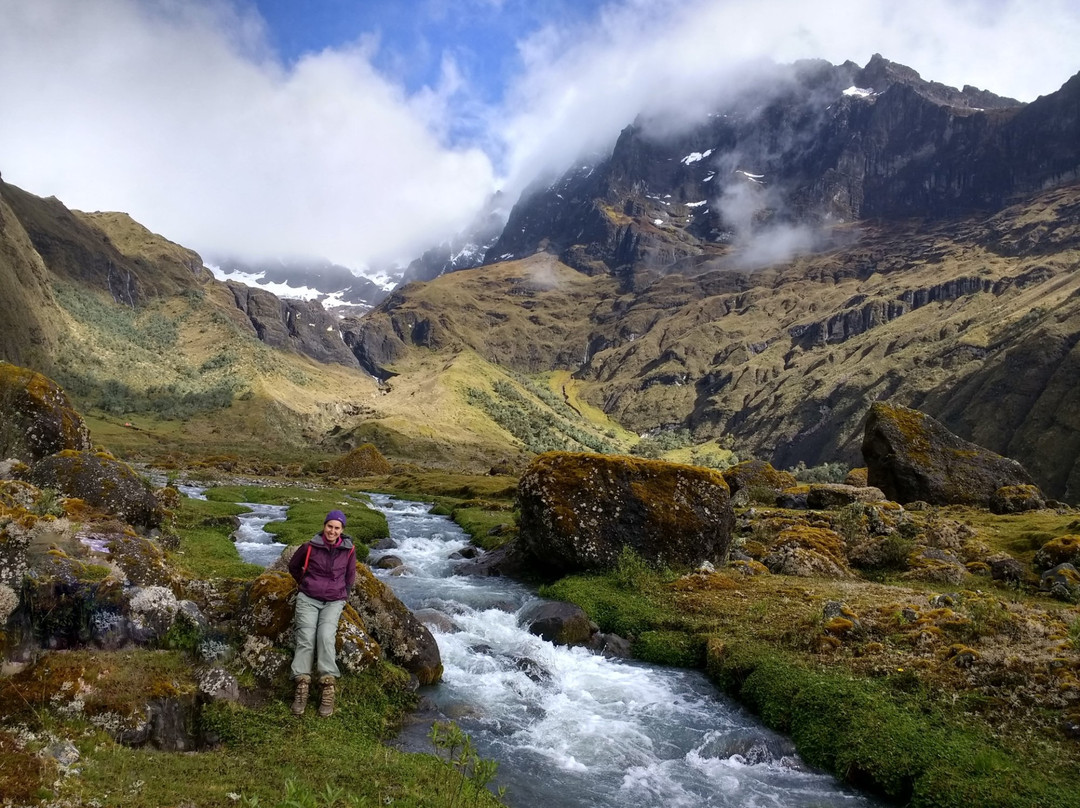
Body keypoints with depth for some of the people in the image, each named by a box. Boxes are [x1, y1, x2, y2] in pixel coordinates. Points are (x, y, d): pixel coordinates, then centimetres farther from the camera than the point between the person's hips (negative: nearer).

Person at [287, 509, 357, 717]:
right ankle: (302, 686, -29)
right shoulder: (309, 547, -5)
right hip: (308, 599, 0)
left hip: (334, 602, 0)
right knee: (305, 637, -21)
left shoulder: (348, 550, -2)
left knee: (326, 636, -25)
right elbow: (293, 566, 14)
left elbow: (350, 576, 14)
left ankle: (328, 687, -31)